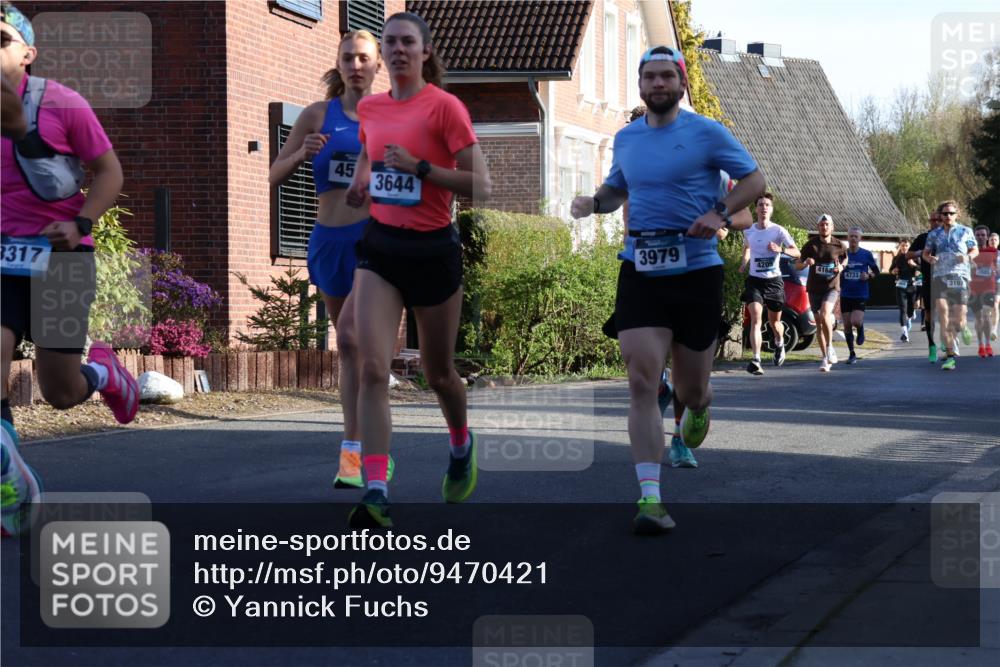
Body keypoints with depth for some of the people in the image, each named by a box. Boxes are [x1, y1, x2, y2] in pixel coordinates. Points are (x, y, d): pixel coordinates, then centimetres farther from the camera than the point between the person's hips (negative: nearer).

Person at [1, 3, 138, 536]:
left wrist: (80, 223, -17)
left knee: (60, 393, 2)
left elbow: (109, 172, -3)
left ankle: (102, 371, 40)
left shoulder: (60, 104, -9)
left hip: (59, 256, -3)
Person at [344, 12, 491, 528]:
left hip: (433, 249, -4)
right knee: (372, 369, -13)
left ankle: (462, 445, 45)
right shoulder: (369, 108, 7)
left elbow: (480, 186, -14)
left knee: (438, 374, 12)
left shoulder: (444, 106, -10)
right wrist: (360, 185, 8)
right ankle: (376, 492, -17)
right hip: (380, 246, 4)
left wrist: (419, 166, -22)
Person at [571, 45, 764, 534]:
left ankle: (698, 408, 49)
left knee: (690, 389, 9)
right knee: (642, 381, -13)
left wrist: (720, 213, -16)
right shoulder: (625, 139, 9)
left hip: (697, 270, -2)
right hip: (639, 272, 2)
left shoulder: (706, 133, -2)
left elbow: (753, 179, 2)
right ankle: (650, 497, -15)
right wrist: (594, 202, 3)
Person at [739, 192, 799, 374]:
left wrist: (781, 249, -33)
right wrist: (744, 263, 11)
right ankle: (756, 360, -24)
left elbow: (796, 252, -15)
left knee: (774, 321, 14)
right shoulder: (748, 231, 3)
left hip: (774, 280, -1)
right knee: (755, 318, -17)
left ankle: (779, 344, 48)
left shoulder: (778, 231, -7)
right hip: (754, 280, 1)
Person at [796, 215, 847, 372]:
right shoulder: (811, 244, -2)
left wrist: (841, 267, -4)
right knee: (819, 323, 5)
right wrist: (806, 263, -21)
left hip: (831, 287, -2)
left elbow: (845, 258, 19)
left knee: (825, 315, -26)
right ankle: (826, 358, 16)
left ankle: (830, 347, -7)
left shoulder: (839, 246, -1)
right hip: (814, 288, 2)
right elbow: (797, 266, 2)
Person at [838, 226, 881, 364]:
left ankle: (861, 330, 18)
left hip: (861, 295, -2)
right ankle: (851, 354, 16)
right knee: (847, 325, 3)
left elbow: (876, 271, 7)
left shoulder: (866, 254, -2)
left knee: (856, 321, -20)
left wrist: (869, 276, -12)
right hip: (846, 295, 2)